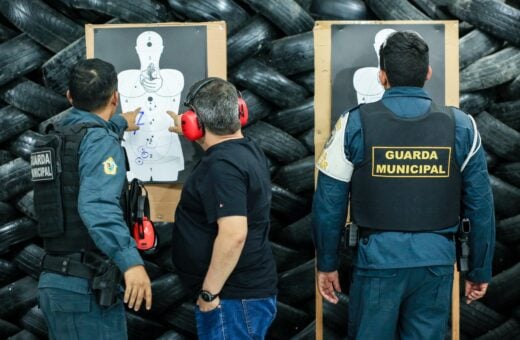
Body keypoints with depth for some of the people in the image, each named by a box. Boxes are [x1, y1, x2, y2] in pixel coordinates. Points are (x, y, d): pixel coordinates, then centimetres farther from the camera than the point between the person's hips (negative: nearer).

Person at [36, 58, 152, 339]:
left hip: (54, 280, 9)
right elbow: (97, 204, -31)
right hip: (85, 285, -9)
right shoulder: (99, 140, -13)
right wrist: (130, 260, -41)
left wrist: (121, 123, 57)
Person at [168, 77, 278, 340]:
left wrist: (209, 292, -23)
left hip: (234, 298, -10)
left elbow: (233, 234, -31)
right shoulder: (247, 149, 8)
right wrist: (191, 134, 41)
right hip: (251, 289, 10)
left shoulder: (222, 165, -22)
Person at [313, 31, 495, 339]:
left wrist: (327, 264, 9)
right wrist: (480, 270, 10)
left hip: (378, 257, -1)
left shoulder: (355, 124, -5)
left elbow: (329, 203, -2)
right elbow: (481, 207, 0)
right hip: (437, 260, 1)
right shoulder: (461, 126, -2)